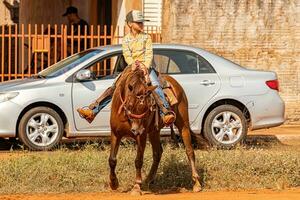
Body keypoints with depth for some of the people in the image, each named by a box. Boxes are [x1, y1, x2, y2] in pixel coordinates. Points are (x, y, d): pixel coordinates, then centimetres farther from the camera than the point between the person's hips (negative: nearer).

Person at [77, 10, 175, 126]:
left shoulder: (146, 37, 6)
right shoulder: (126, 40, 9)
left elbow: (149, 54, -5)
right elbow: (127, 55, -4)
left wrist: (145, 67, -23)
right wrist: (133, 63, -26)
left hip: (146, 67, -2)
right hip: (131, 67, 2)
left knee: (156, 86, -30)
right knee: (114, 87, -12)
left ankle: (166, 112, -43)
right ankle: (93, 110, -18)